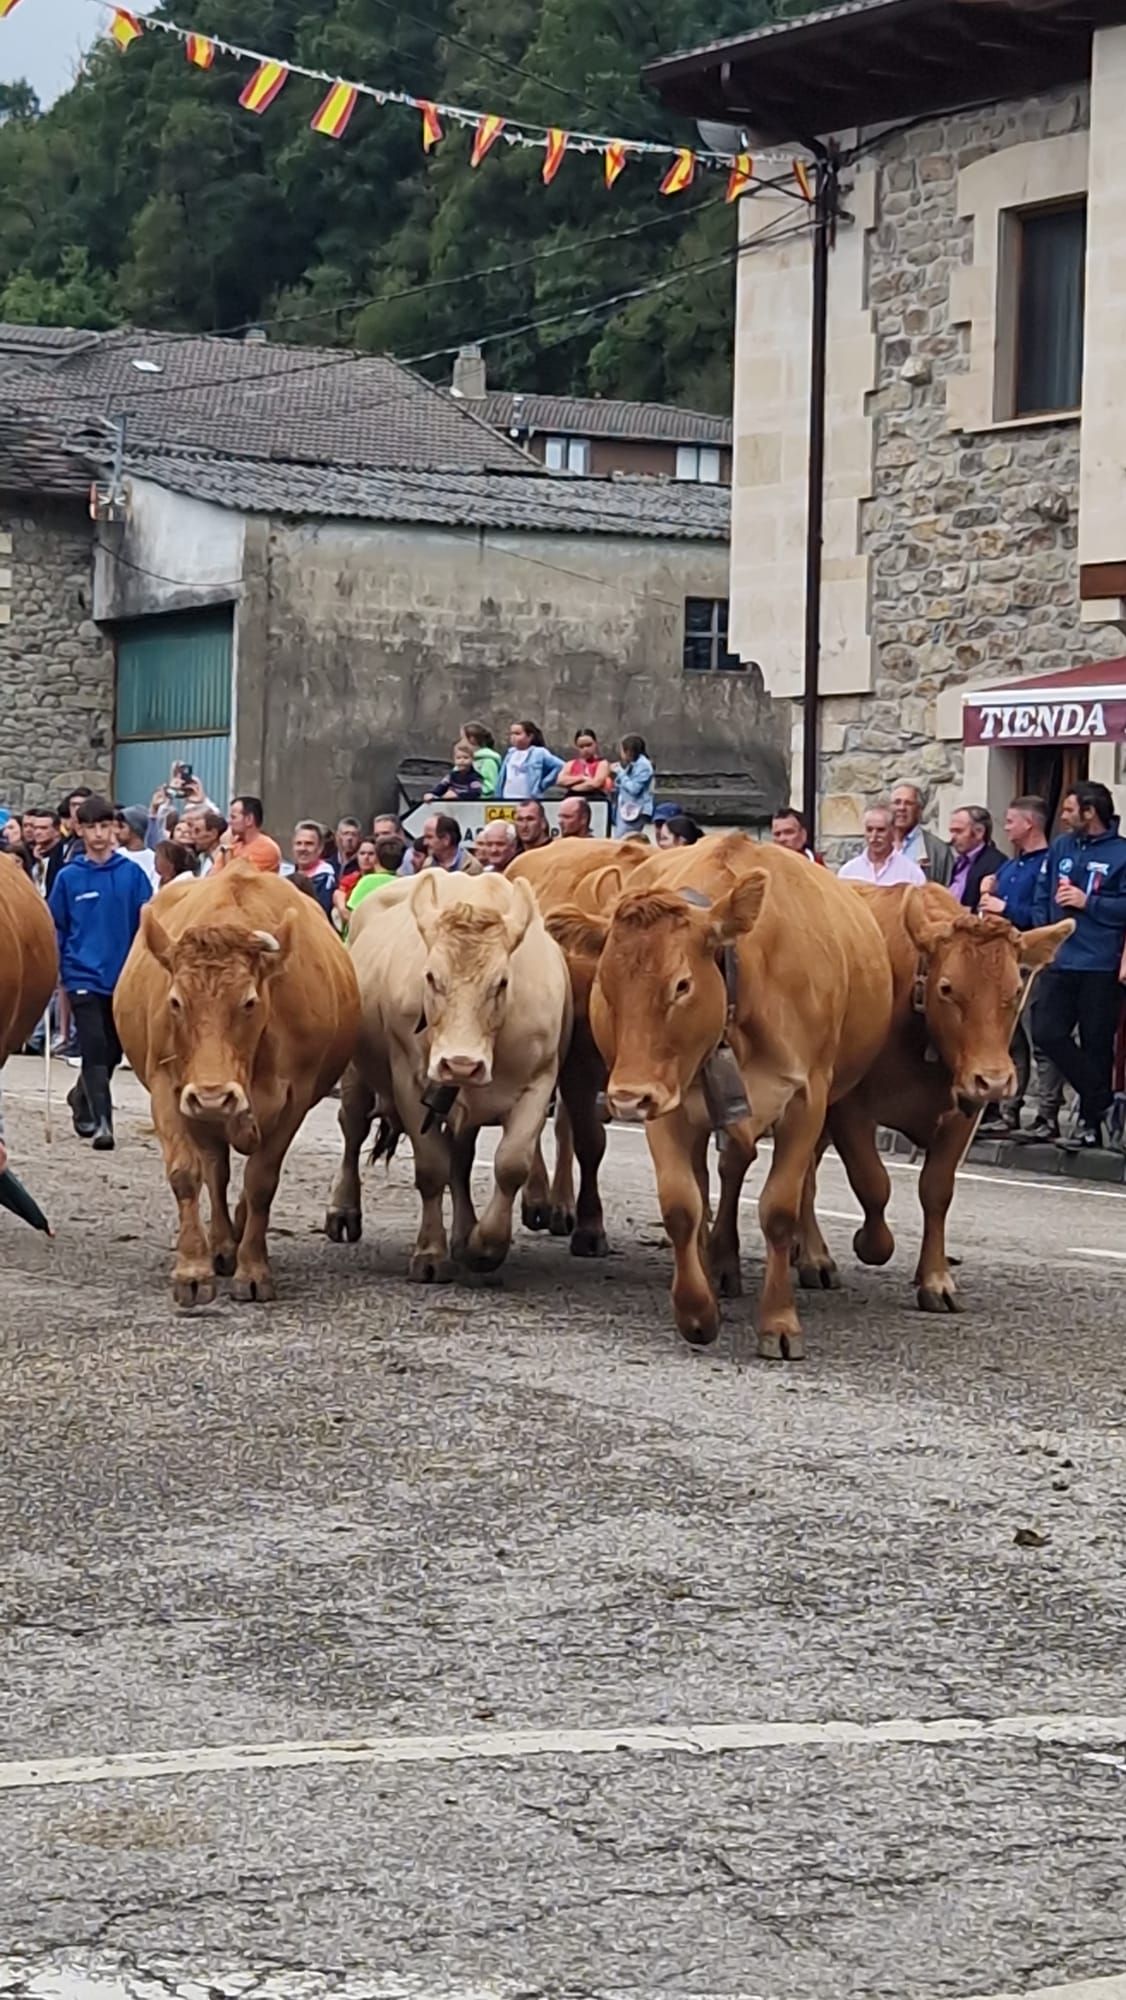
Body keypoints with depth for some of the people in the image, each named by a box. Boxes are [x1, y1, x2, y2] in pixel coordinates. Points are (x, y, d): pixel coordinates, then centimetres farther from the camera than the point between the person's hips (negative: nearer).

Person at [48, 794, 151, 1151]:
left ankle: (82, 1098, 37)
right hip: (84, 977, -2)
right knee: (94, 1050, -10)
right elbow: (55, 929, 5)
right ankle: (101, 1123, -11)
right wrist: (54, 971, -2)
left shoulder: (131, 873, -2)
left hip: (123, 977, 2)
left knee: (112, 1051, 13)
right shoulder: (69, 877, -1)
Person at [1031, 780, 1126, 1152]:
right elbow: (1041, 897, 13)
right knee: (1046, 1033, -5)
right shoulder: (1060, 848, 11)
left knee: (1096, 1045, 3)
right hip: (1058, 961, 5)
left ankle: (1091, 1123, 15)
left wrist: (1088, 903, -14)